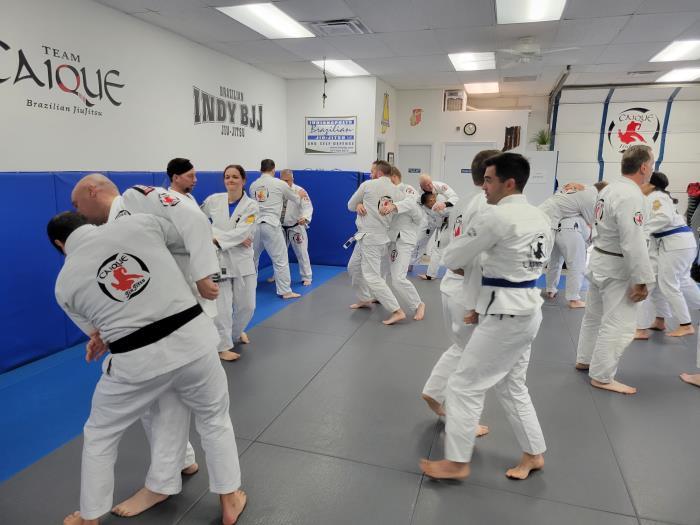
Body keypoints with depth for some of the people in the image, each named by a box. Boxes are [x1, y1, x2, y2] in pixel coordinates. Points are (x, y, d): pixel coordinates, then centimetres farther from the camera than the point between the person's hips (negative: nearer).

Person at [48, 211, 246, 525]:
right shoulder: (140, 223, 1)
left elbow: (99, 333, 17)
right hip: (193, 340, 1)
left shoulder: (65, 283, 6)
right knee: (214, 419, 27)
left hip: (137, 361, 0)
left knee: (99, 436, 29)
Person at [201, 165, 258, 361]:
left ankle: (236, 331, 39)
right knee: (222, 306, -3)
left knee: (246, 305, 9)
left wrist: (216, 239, -27)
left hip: (242, 259, 1)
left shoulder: (251, 205, -6)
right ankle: (223, 346, 13)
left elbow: (242, 233, -16)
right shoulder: (213, 200, -2)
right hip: (218, 258, -1)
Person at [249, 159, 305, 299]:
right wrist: (300, 195, 37)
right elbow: (295, 198, 13)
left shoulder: (253, 185, 10)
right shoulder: (279, 184, -2)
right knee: (281, 259, 1)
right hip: (271, 225, -5)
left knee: (252, 257, 19)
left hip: (255, 224, 5)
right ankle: (285, 291, 3)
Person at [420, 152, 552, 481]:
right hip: (527, 309, 10)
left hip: (506, 315, -9)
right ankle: (534, 453, 36)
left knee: (465, 385, 3)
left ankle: (457, 462, 17)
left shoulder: (496, 217, -19)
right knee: (511, 384, 23)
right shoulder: (540, 218, 10)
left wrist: (463, 260, 13)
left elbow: (452, 259, -12)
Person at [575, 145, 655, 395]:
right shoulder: (631, 196, -23)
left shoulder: (609, 189, 7)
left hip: (600, 261, 10)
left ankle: (585, 360, 36)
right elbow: (633, 243, -26)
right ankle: (602, 377, 9)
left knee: (595, 315, 21)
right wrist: (641, 280, -21)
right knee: (619, 325, -1)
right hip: (617, 268, -10)